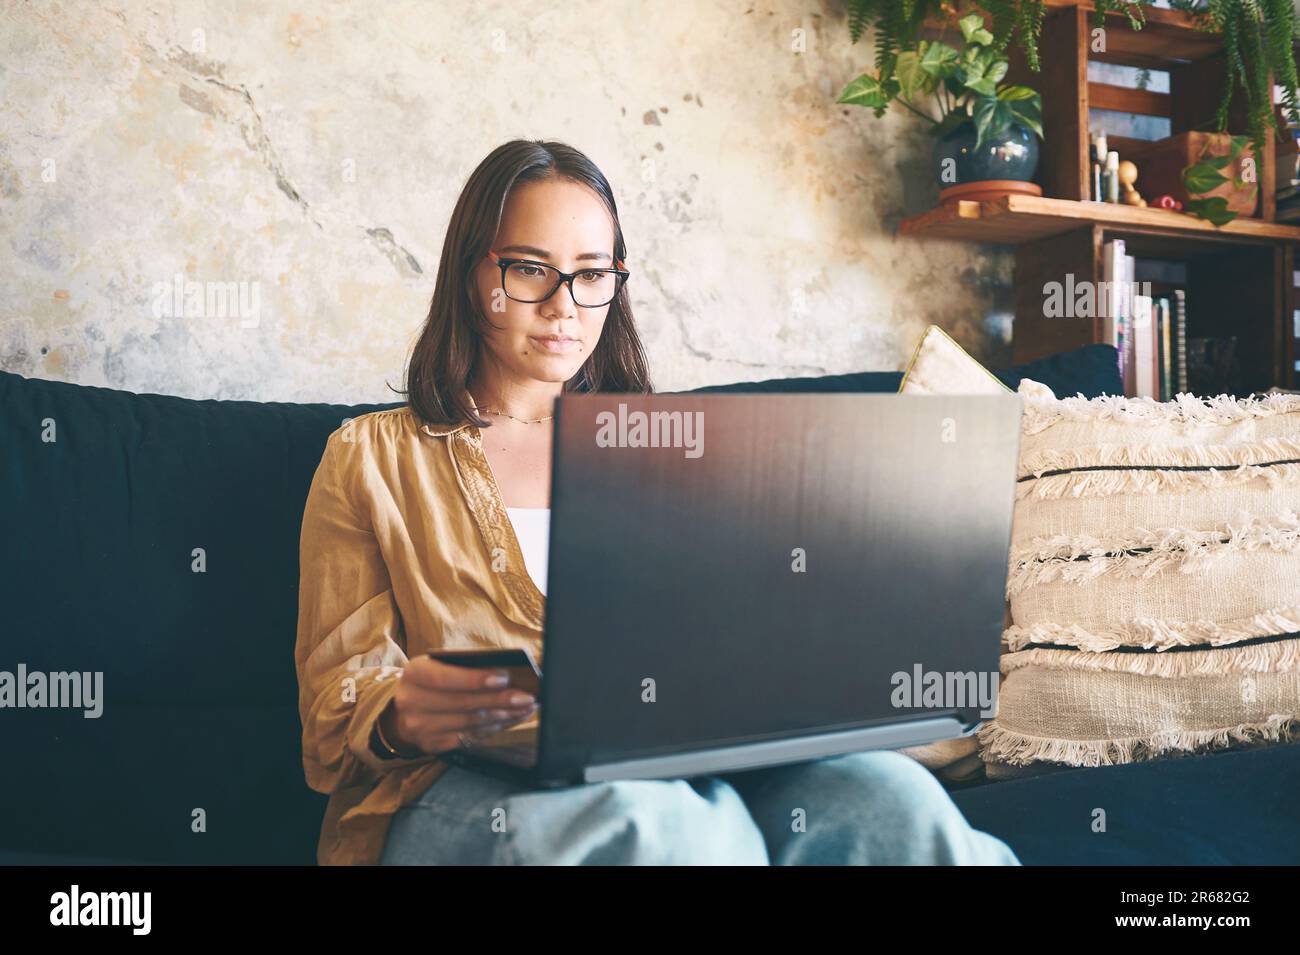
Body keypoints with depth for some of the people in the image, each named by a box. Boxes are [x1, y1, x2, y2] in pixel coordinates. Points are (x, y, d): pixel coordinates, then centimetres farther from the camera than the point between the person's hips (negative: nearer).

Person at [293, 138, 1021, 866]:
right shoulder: (370, 458, 13)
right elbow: (336, 696, 5)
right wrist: (399, 718, -21)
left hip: (664, 767, 3)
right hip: (461, 787, -3)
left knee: (883, 792, -29)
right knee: (653, 823, -39)